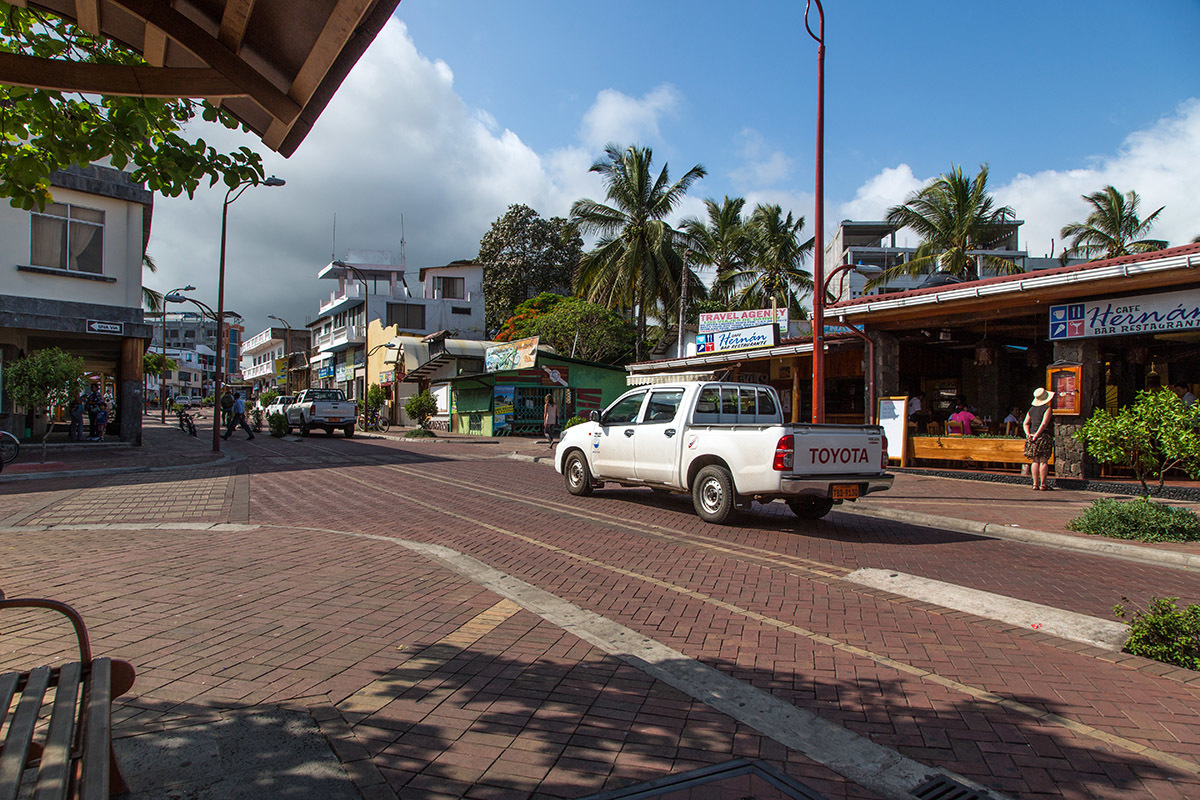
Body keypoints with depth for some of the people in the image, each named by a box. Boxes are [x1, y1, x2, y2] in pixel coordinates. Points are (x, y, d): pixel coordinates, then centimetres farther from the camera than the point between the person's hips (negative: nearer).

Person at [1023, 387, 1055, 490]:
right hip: (1044, 435, -5)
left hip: (1032, 434, 5)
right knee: (1043, 461, -3)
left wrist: (1028, 434, -1)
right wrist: (1036, 435, -13)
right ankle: (1042, 485, -3)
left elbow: (1025, 423, 10)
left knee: (1035, 461, 6)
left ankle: (1035, 484, 5)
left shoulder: (1031, 409, 14)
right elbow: (1044, 423, -14)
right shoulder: (1047, 408, -5)